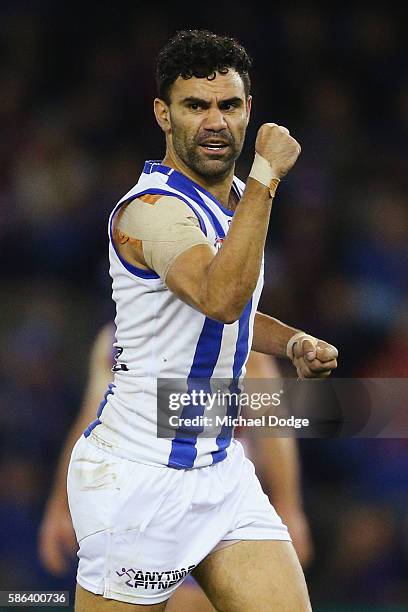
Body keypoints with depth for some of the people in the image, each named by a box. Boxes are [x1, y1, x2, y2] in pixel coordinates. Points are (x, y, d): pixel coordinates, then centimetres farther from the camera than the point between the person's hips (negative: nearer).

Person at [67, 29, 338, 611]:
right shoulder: (151, 209, -18)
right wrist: (267, 174, -33)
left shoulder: (237, 198, 11)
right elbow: (220, 296, -38)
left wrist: (292, 343, 10)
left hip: (221, 469, 8)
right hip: (139, 479, -8)